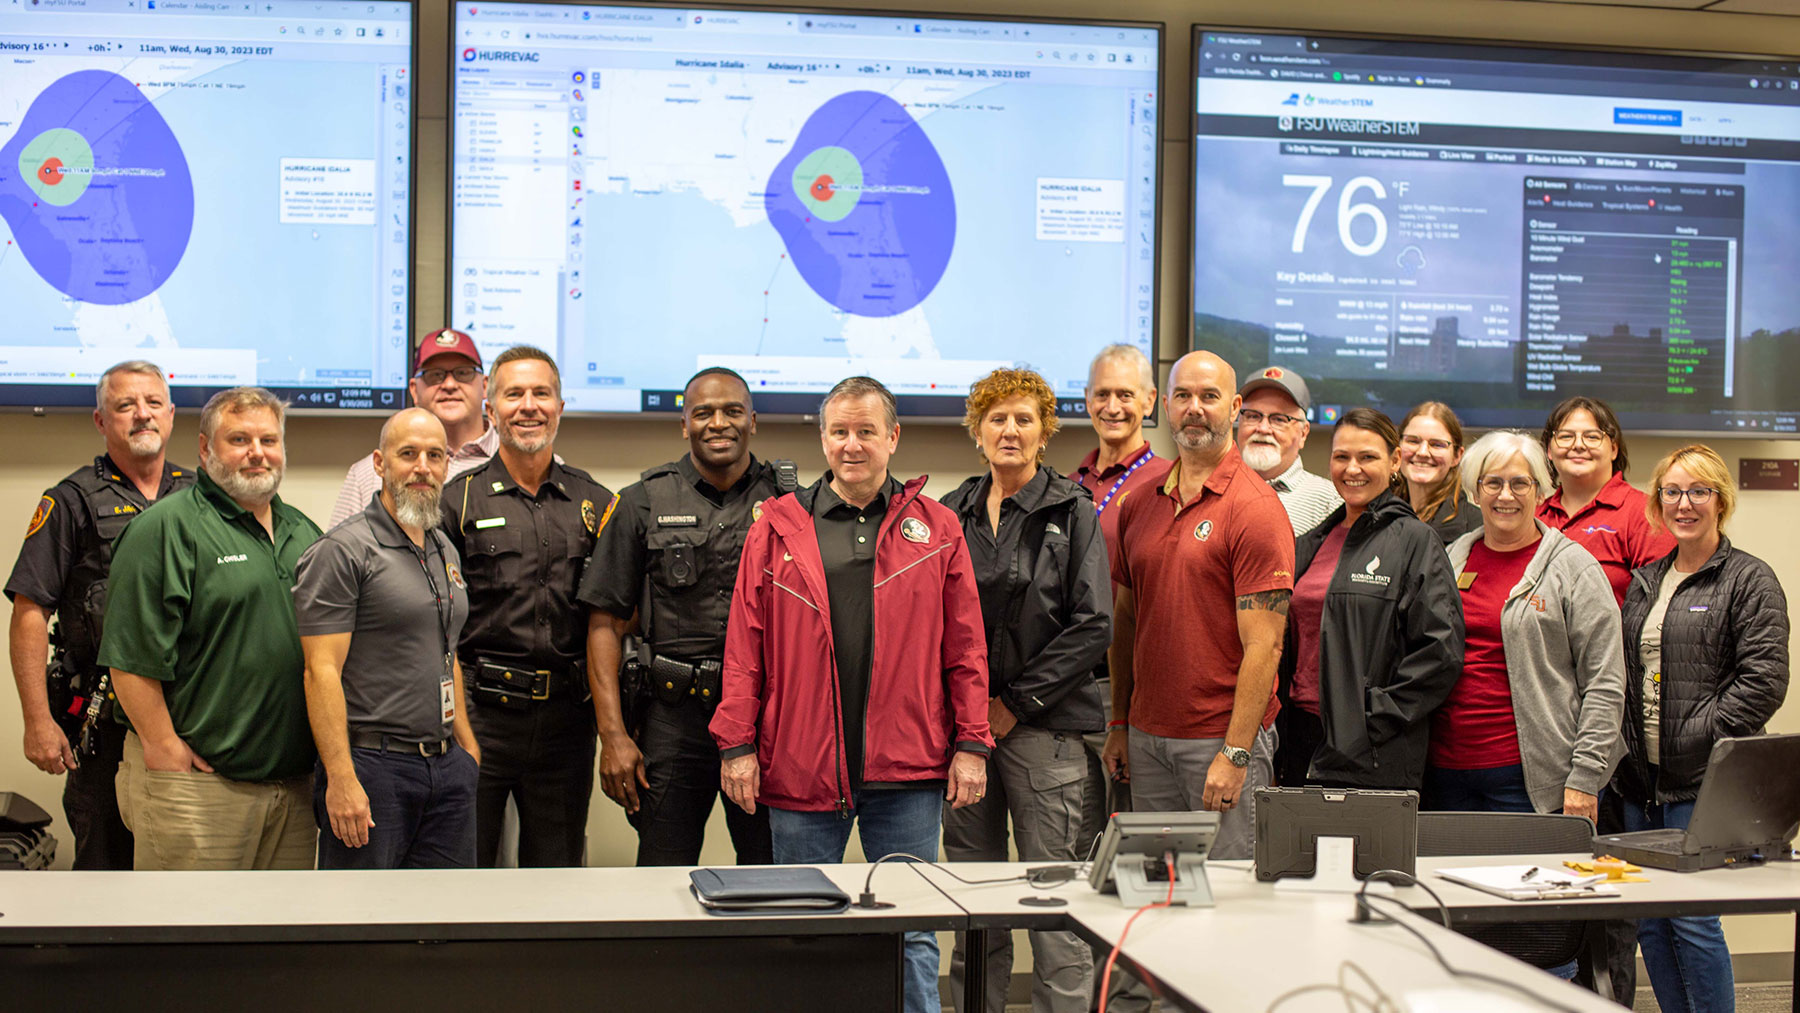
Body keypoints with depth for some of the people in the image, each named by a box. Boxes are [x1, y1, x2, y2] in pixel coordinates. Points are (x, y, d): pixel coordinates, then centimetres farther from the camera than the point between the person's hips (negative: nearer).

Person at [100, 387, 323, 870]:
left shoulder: (304, 533, 16)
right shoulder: (166, 528, -7)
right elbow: (132, 657, -12)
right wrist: (163, 748, -15)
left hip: (295, 785, 7)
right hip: (197, 781, -6)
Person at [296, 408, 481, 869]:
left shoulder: (446, 552, 15)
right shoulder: (343, 550, -9)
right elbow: (322, 671, -15)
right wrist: (341, 778, -21)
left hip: (448, 767, 7)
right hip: (372, 765, -7)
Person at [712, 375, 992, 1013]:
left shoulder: (936, 530, 7)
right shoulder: (778, 528, 6)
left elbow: (965, 649, 6)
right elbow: (745, 647, 3)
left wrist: (970, 745, 0)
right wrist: (737, 744, -2)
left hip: (907, 772, 0)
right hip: (800, 767, 0)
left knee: (913, 936, 6)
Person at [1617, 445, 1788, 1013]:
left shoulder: (1749, 581, -4)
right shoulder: (1644, 583, 16)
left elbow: (1764, 681, -13)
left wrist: (1697, 738, -17)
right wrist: (1630, 749, 7)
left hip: (1705, 784, -7)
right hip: (1643, 782, 7)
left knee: (1692, 919, -8)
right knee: (1648, 923, 9)